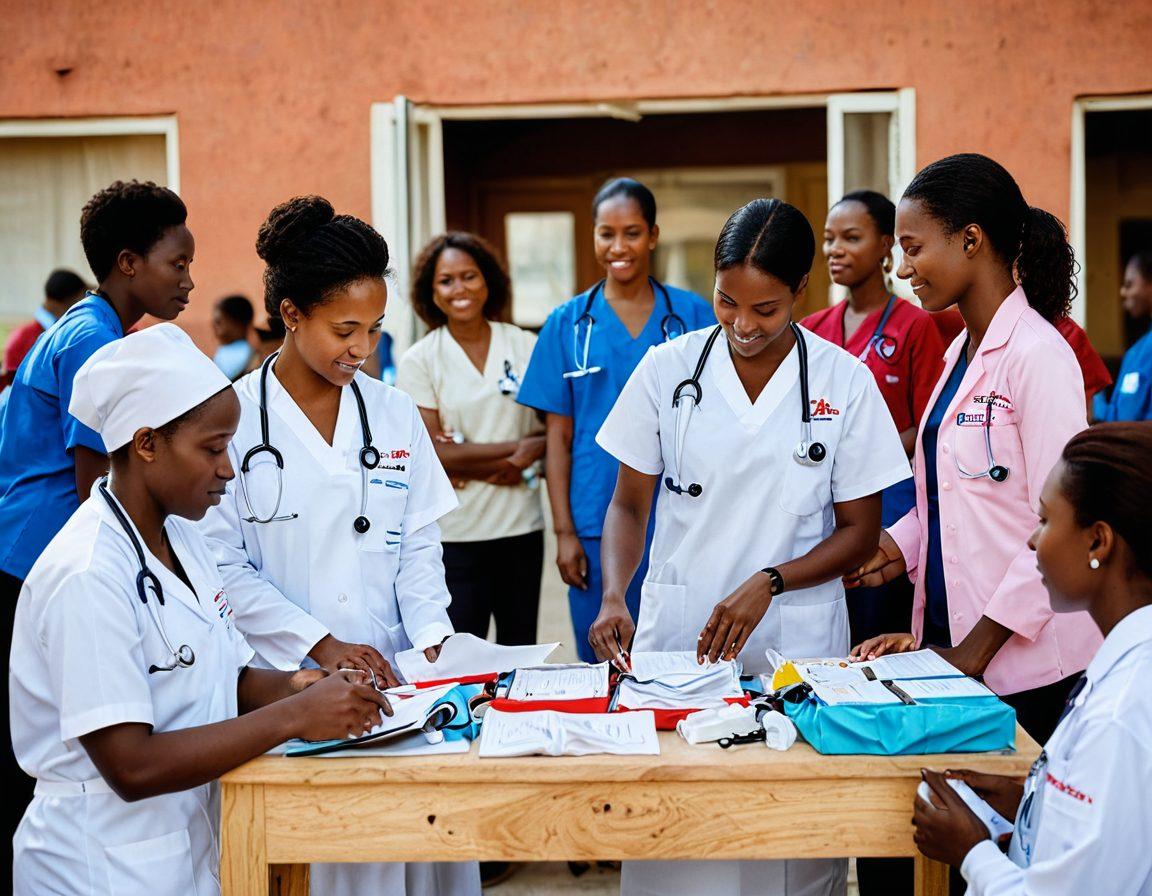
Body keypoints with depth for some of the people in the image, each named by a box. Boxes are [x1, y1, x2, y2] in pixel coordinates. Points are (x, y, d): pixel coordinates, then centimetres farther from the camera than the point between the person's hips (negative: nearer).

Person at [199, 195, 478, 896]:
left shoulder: (395, 415, 9)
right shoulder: (232, 419, -3)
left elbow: (419, 546, 11)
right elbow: (223, 565, -5)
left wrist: (432, 635, -5)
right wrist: (320, 646, -12)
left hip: (390, 678, 3)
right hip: (277, 684, -3)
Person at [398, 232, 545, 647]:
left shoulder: (525, 347, 5)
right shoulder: (419, 361, -2)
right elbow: (431, 454, -9)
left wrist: (472, 464, -11)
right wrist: (517, 446, -11)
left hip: (521, 525, 3)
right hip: (455, 532, -3)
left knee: (521, 654, 11)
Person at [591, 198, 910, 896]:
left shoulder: (844, 381, -2)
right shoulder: (668, 369, 1)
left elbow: (860, 529, 2)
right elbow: (630, 503, 6)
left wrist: (768, 584, -12)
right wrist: (614, 596, -11)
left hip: (795, 640, -1)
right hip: (675, 635, 1)